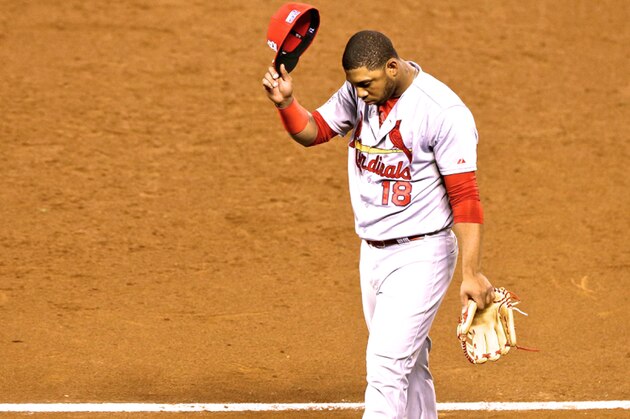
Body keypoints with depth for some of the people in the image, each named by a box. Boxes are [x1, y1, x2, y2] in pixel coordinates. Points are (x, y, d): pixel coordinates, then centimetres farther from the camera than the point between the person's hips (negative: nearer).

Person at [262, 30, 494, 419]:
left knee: (386, 363, -14)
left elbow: (465, 198, -21)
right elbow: (314, 130, 13)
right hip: (372, 252, 7)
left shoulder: (444, 112, -21)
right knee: (408, 363, 17)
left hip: (420, 257, -7)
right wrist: (286, 102, -9)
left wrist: (472, 273, -25)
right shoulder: (360, 92, 0)